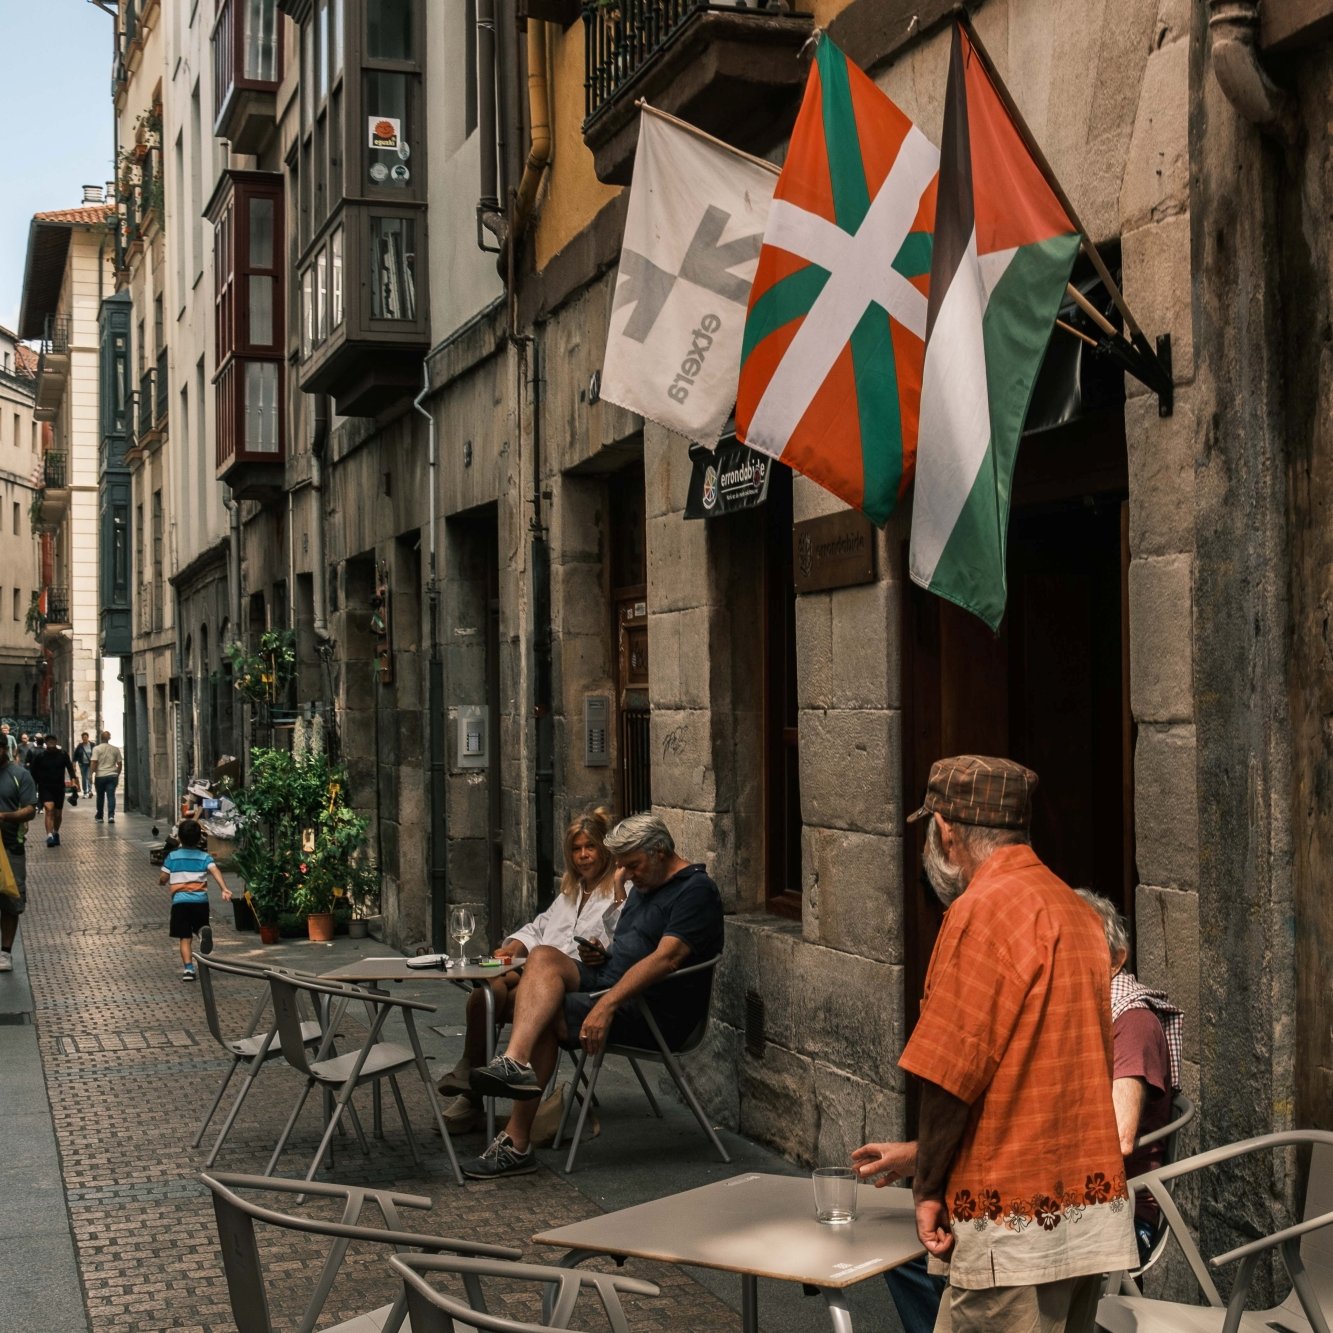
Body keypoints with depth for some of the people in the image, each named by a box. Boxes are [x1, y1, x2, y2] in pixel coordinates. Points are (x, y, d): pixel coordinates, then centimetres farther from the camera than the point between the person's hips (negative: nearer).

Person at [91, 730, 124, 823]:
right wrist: (117, 774, 18)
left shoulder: (97, 749, -5)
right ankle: (111, 815, -17)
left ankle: (99, 817, 25)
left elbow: (94, 762, -12)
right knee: (111, 796, -2)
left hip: (100, 776, -1)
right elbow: (120, 764, 7)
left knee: (100, 797, 13)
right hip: (112, 776, 1)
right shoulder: (115, 749, 4)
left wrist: (93, 774, -7)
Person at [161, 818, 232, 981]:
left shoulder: (172, 857, 5)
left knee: (185, 937, 3)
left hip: (180, 901, 0)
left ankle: (188, 968, -14)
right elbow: (215, 872, -12)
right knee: (200, 926, 20)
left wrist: (161, 881, 31)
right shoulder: (204, 857, 5)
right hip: (200, 900, 1)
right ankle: (204, 931, -18)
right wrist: (224, 889, -25)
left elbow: (163, 879, 7)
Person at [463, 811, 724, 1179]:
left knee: (547, 1015, -23)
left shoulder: (695, 890, -10)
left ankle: (517, 1143, -22)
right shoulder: (645, 884, 21)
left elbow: (666, 958, -24)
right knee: (543, 956, -18)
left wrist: (607, 1004, -30)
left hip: (657, 1013, -9)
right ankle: (516, 1062, -36)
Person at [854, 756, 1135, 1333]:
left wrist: (928, 1188, -2)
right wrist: (922, 1155, 22)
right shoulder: (1074, 908, 14)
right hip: (1093, 1213, 9)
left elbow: (951, 1074, -16)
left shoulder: (982, 910, -14)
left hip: (1019, 1228, -9)